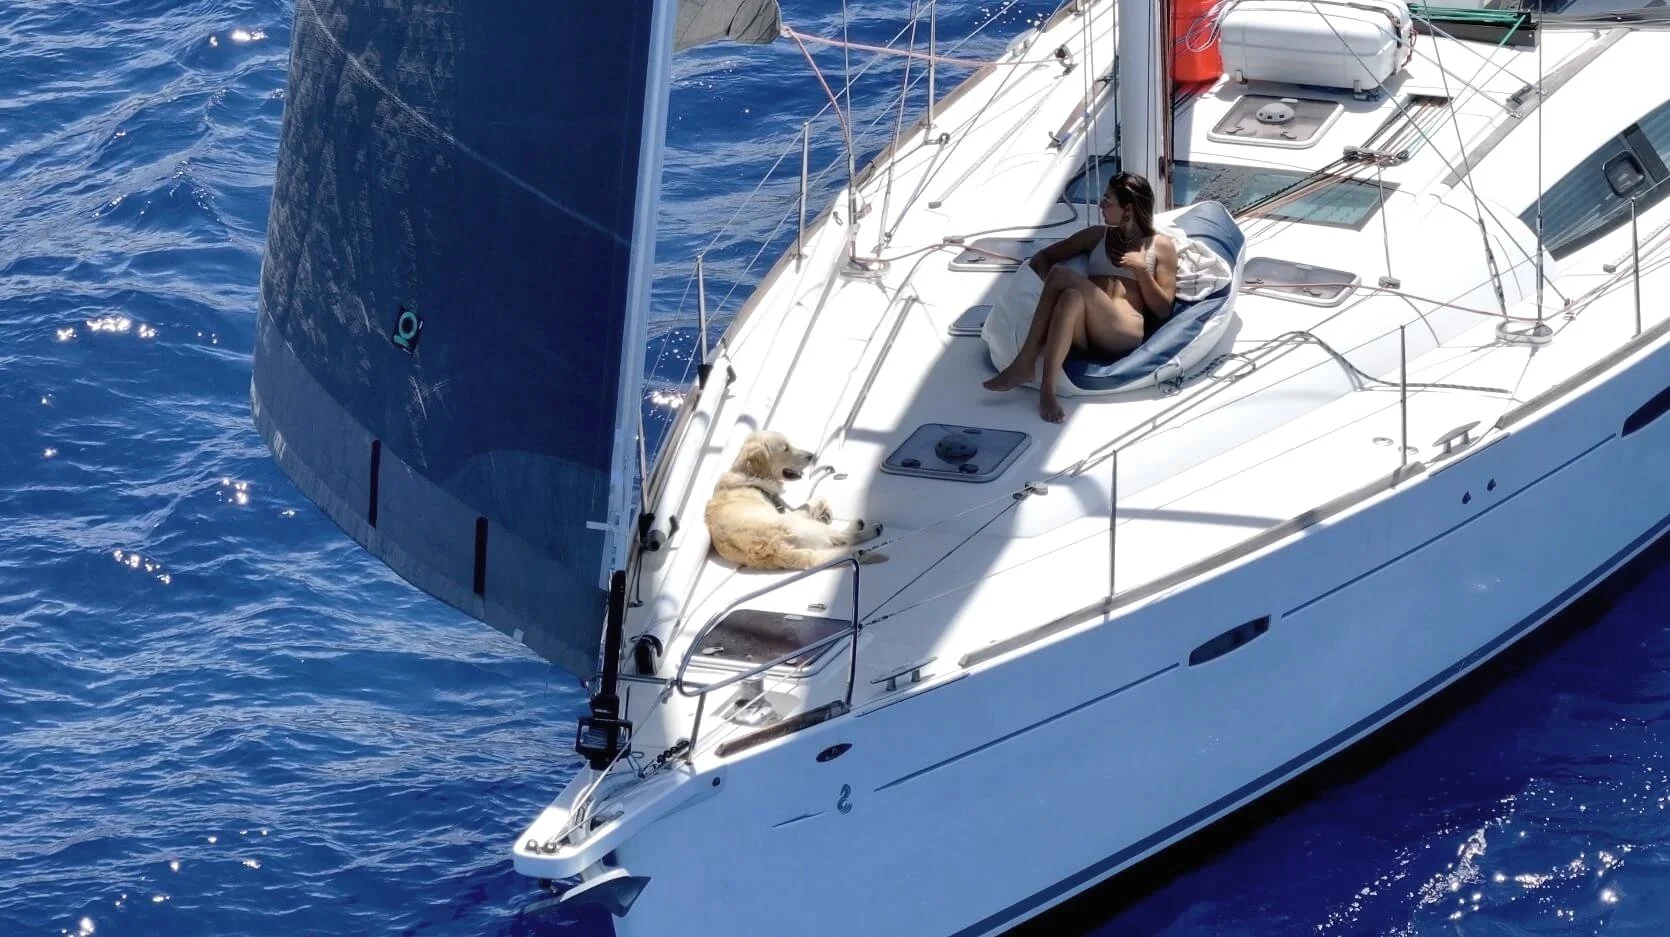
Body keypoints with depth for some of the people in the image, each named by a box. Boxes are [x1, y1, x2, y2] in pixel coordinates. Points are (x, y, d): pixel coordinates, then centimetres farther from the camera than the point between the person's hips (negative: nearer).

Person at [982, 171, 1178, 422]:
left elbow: (1163, 310, 8)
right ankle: (1046, 391, -45)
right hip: (1085, 335, 4)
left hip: (1125, 333, -4)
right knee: (1071, 297, -34)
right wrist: (1052, 291, 3)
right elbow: (1041, 258, 24)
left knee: (1062, 275, -27)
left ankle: (1025, 363, -29)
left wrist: (1141, 269, -5)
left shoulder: (1161, 246, 14)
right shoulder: (1097, 235, 26)